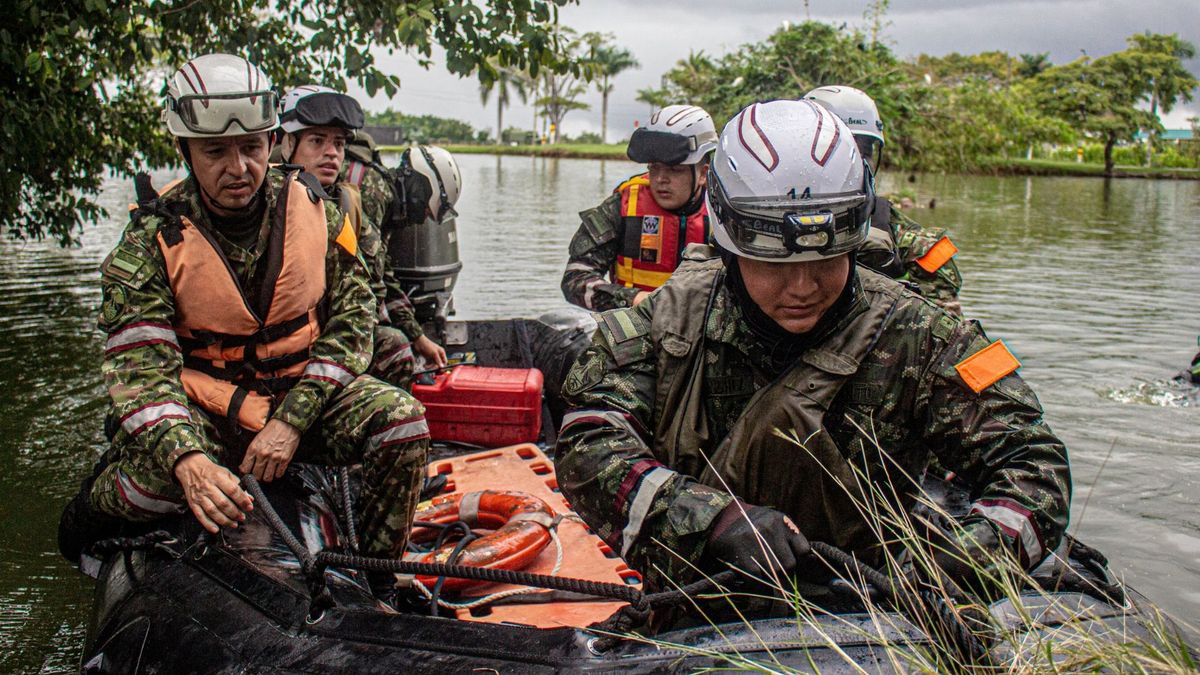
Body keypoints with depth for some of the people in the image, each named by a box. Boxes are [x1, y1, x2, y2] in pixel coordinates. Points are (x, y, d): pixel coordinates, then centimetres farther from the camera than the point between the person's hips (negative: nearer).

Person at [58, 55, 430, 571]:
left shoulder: (314, 211, -4)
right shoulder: (153, 241, -11)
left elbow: (353, 315, -3)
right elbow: (140, 368, -18)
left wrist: (291, 421, -16)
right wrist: (187, 459, -39)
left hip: (303, 391, 3)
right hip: (202, 410, -2)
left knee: (402, 420, -23)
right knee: (158, 477, -33)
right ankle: (92, 504, 6)